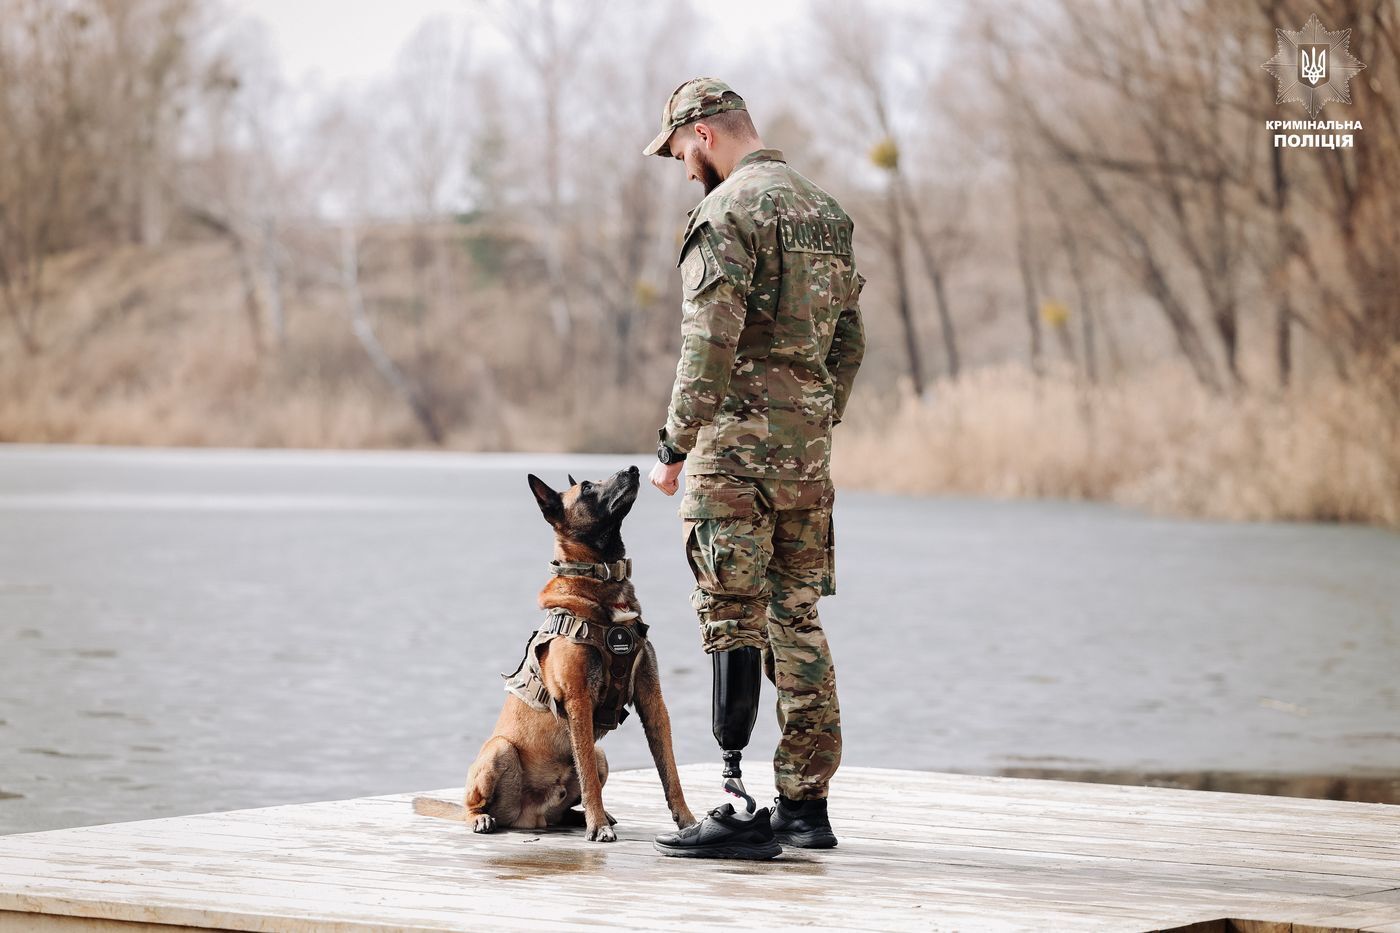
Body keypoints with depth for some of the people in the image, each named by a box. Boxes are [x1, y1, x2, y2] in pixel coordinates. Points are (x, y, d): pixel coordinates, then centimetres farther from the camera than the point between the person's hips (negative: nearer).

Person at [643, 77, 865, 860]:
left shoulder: (728, 213, -12)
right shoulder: (826, 211, 15)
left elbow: (711, 345, -18)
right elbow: (851, 342, 18)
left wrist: (674, 446, -12)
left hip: (737, 445, -8)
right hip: (808, 448, 8)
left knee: (735, 625, -6)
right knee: (798, 621, 11)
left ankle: (744, 812, -7)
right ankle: (805, 805, 14)